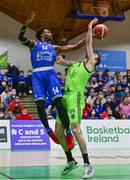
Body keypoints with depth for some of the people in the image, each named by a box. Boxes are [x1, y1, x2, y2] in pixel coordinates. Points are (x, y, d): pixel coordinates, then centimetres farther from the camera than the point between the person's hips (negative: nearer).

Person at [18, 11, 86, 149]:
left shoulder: (54, 48, 26)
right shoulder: (34, 44, 19)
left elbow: (75, 46, 23)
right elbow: (20, 37, 0)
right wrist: (28, 22, -11)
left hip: (50, 74, 1)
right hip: (37, 75, -1)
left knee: (58, 102, -14)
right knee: (40, 105, -10)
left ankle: (68, 133, -12)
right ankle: (49, 131, 9)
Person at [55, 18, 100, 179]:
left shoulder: (90, 64, 6)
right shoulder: (74, 64, 25)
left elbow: (88, 42, 9)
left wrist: (90, 27, 18)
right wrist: (61, 60, -5)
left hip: (76, 97, -8)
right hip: (65, 97, 8)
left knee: (76, 130, -18)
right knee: (58, 131, 7)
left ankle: (87, 165, -13)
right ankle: (70, 161, 19)